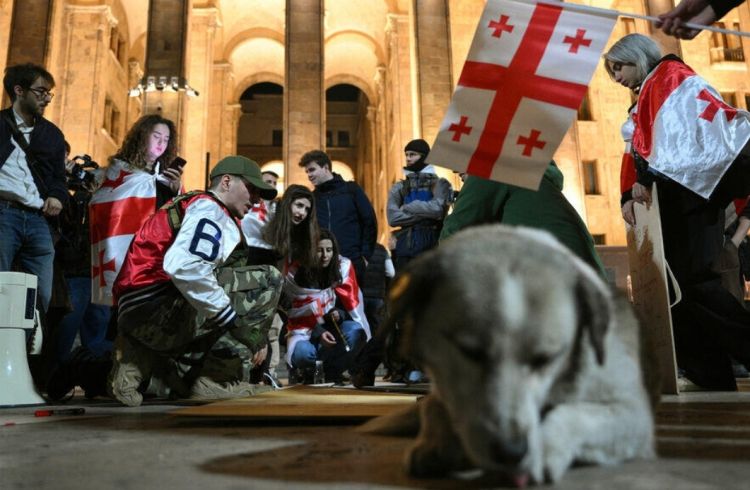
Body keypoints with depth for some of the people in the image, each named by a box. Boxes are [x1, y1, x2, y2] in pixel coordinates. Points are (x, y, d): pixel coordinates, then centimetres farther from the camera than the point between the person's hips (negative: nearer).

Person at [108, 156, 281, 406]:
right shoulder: (209, 208, -6)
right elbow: (184, 268, -27)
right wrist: (237, 323, -21)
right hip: (157, 307, -10)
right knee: (267, 279, -11)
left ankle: (141, 359, 9)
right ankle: (218, 380, -9)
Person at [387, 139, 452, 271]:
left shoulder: (439, 184, 5)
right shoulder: (399, 188, 13)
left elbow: (437, 208, -15)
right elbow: (393, 217, -2)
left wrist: (406, 207, -4)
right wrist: (425, 213, -8)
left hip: (431, 245, -3)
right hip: (405, 245, 3)